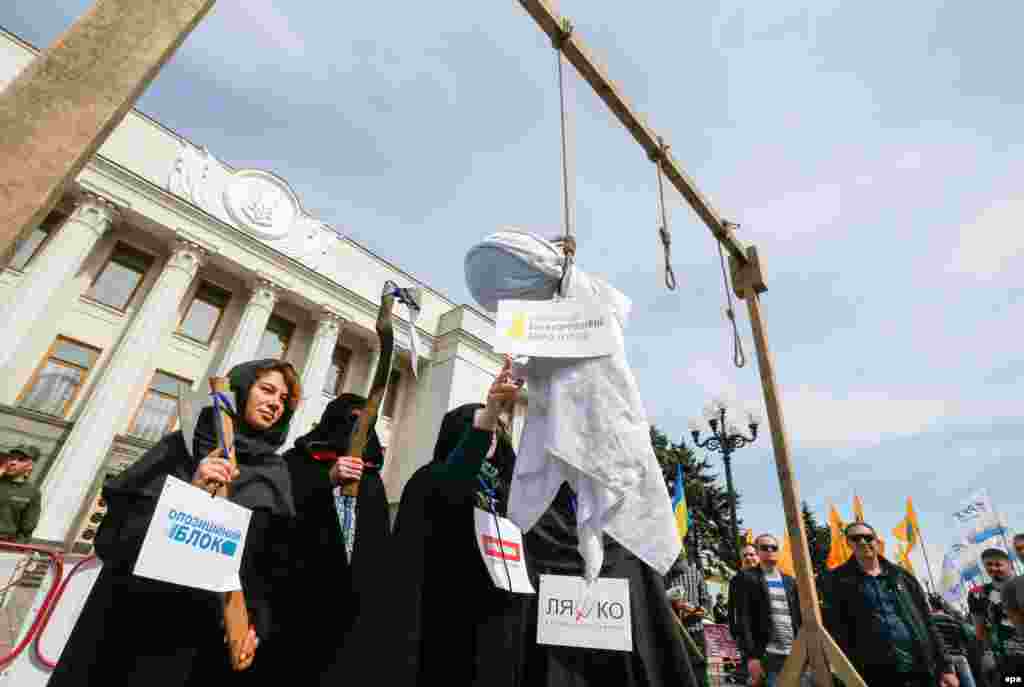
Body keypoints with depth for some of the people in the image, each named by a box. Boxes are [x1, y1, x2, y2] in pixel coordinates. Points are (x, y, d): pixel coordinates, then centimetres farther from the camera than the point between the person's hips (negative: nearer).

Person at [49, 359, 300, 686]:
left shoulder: (275, 473, 4)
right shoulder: (185, 443, 3)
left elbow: (275, 562, 3)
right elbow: (118, 511, -2)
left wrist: (257, 621, -7)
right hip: (130, 610, 0)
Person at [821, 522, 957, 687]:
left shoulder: (901, 575, 11)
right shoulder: (837, 580, -1)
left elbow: (927, 623, 12)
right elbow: (836, 632, -4)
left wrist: (945, 667, 6)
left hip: (922, 670, 4)